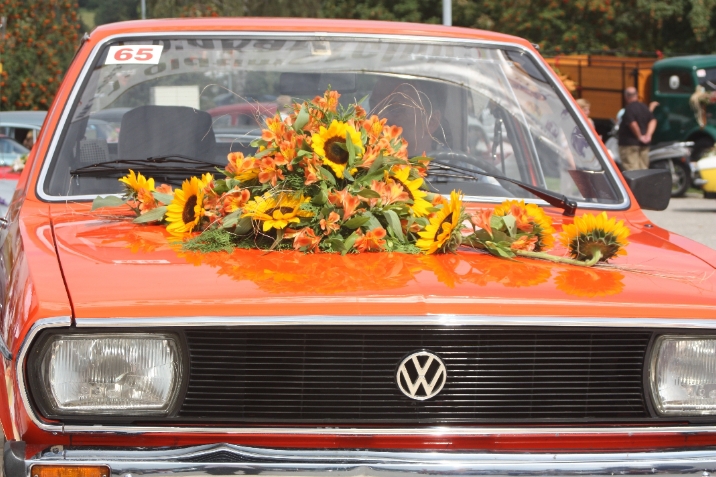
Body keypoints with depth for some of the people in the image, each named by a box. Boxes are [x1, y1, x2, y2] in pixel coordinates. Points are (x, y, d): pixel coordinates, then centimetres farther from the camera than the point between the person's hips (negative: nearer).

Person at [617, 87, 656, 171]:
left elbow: (633, 124, -24)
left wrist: (639, 136, -12)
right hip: (644, 145, 8)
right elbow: (653, 121, 8)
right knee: (643, 169, 12)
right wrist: (648, 135, 0)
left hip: (629, 143, -8)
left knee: (631, 170, -10)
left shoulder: (628, 109, -15)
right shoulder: (644, 107, 10)